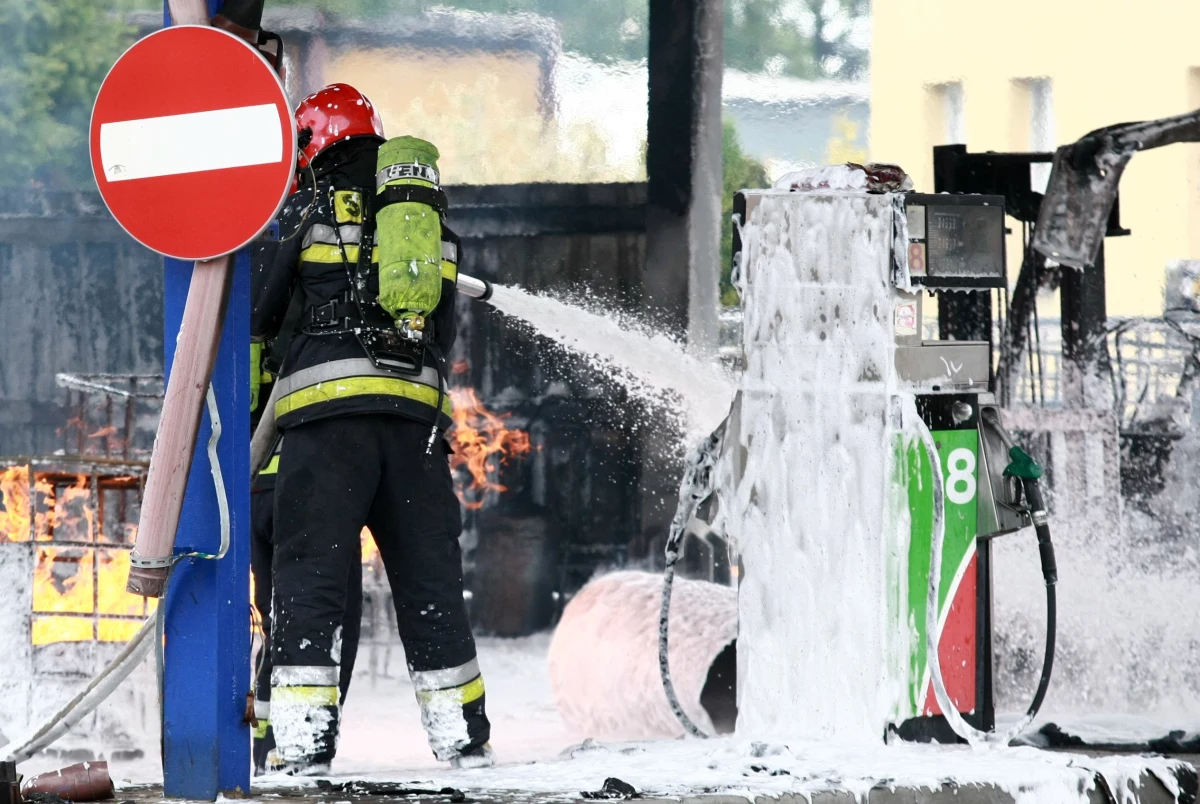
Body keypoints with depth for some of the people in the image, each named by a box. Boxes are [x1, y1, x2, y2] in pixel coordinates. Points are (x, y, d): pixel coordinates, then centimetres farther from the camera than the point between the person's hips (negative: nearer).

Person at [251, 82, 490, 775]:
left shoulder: (310, 209, 6)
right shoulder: (435, 219, 19)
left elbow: (257, 316, 11)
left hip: (328, 409, -4)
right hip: (419, 416, 4)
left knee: (311, 570, -4)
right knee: (430, 578, 12)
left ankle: (305, 742, -13)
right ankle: (464, 737, 15)